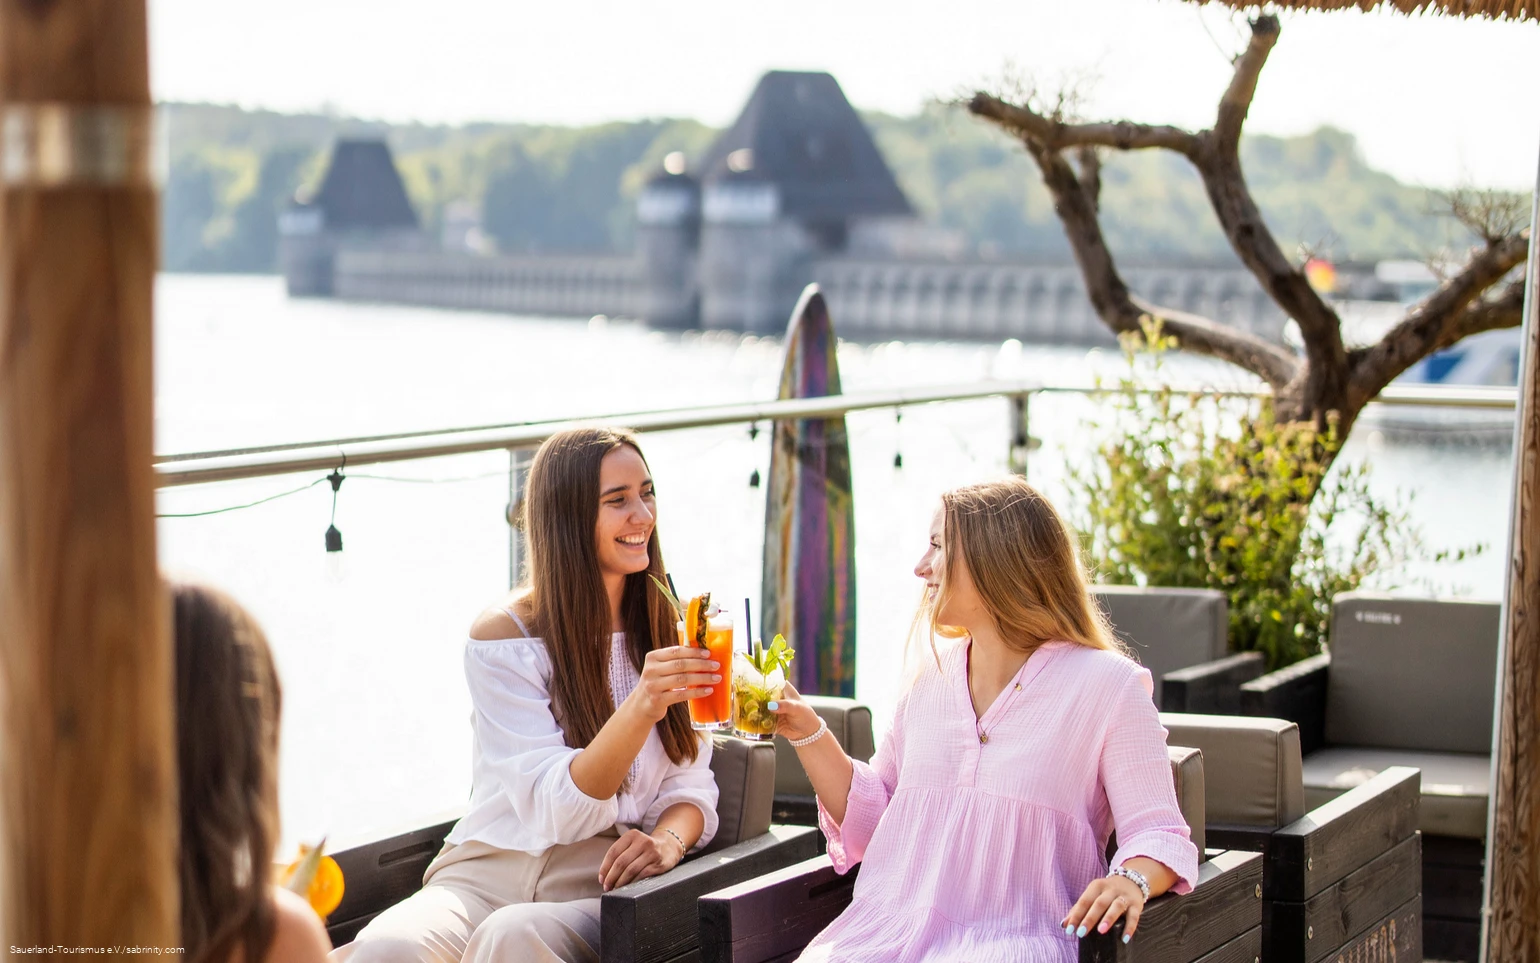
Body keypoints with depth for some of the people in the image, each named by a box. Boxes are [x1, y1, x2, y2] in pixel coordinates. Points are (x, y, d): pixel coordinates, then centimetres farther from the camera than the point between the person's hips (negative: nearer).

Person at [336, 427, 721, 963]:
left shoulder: (665, 634, 14)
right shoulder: (503, 636, 0)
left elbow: (691, 789, 12)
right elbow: (556, 809, -10)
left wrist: (669, 841, -14)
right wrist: (642, 705, -27)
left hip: (601, 889, 2)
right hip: (489, 873, -2)